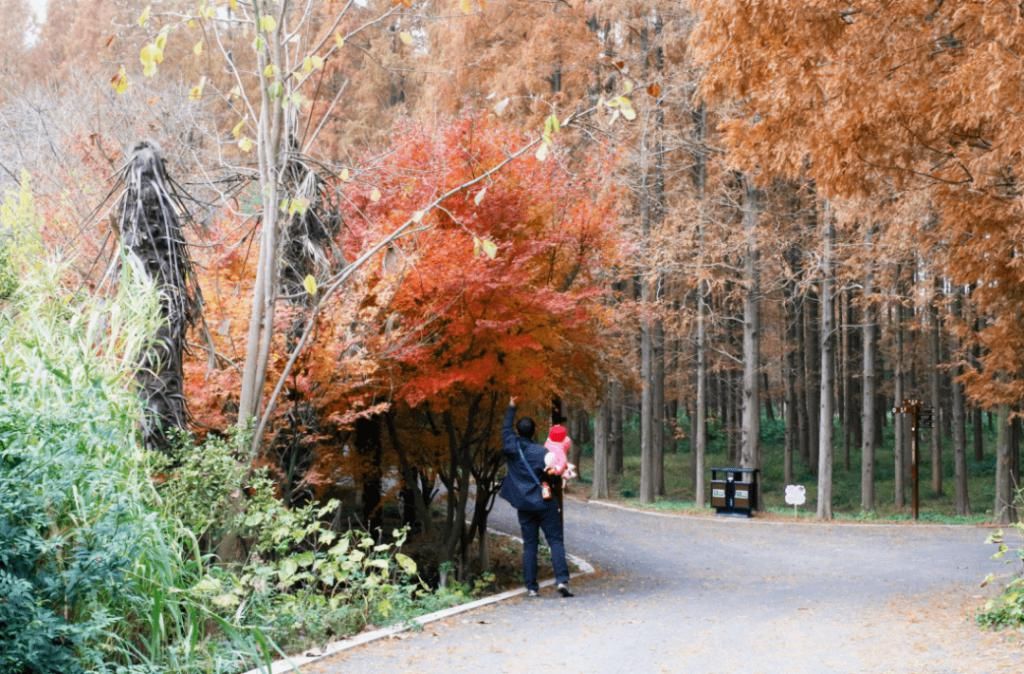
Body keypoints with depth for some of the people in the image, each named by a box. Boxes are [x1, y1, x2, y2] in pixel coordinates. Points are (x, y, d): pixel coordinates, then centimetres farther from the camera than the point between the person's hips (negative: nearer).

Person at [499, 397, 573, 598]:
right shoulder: (542, 452, -10)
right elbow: (554, 476, -10)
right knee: (556, 541, 0)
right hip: (545, 504, -3)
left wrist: (511, 409, 27)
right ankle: (562, 580, -15)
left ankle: (531, 587, 4)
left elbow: (506, 429, 17)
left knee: (529, 544, 7)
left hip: (524, 505, 3)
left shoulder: (511, 448, -2)